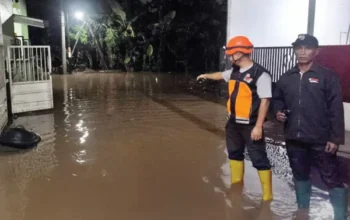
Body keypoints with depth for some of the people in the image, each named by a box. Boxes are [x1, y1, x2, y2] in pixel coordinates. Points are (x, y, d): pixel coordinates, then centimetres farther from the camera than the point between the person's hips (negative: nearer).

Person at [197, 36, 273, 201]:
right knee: (234, 154, 21)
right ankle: (236, 186, 39)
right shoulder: (235, 71, 6)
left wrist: (258, 126, -23)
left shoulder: (260, 74, -18)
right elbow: (222, 75, 28)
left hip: (250, 125, -8)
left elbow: (265, 101, -21)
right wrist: (207, 76, 44)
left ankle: (267, 196, 9)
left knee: (259, 159, -2)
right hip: (233, 122, 8)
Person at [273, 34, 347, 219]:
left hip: (321, 140, -4)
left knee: (332, 179, 0)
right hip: (294, 138, 5)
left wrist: (336, 138, -12)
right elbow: (278, 99, 21)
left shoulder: (328, 76, -5)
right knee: (300, 176, 18)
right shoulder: (286, 78, 8)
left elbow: (336, 110, -8)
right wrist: (279, 111, -1)